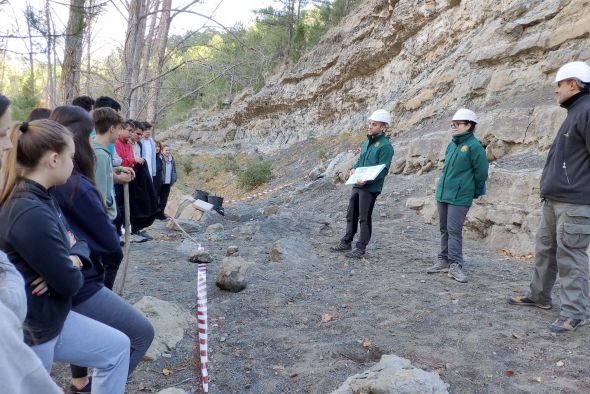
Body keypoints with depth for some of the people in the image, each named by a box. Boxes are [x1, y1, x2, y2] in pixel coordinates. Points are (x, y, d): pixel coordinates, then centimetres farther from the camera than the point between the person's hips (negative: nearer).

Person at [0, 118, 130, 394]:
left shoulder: (40, 198, 2)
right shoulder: (31, 214, -30)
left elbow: (77, 239, 10)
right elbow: (69, 284, -25)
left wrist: (74, 258, -12)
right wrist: (72, 261, -3)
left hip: (52, 318, 9)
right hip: (28, 333, -9)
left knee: (118, 347, 16)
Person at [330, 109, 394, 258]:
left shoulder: (385, 146, -12)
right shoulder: (366, 142, 14)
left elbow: (383, 170, -17)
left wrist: (367, 181, -27)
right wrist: (354, 168, 1)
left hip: (370, 188, -8)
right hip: (357, 185, 8)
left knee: (364, 218, 1)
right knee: (351, 215, 16)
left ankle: (360, 247, 12)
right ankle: (346, 242, 30)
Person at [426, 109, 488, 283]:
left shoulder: (474, 146, -10)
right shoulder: (451, 145, 12)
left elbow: (481, 172, -7)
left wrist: (475, 192, 3)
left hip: (459, 198, -8)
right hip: (442, 194, 8)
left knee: (454, 230, -8)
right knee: (444, 229, 13)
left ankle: (455, 265, -2)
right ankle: (444, 260, 23)